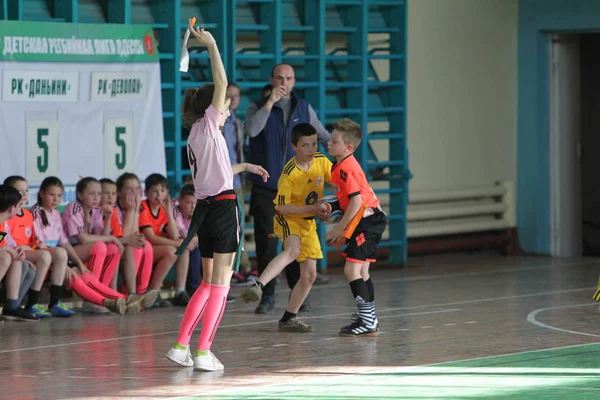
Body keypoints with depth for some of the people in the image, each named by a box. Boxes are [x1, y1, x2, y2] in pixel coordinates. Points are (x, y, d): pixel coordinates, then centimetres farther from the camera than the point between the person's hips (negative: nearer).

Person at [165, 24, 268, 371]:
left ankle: (182, 346, 12)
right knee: (221, 284, -4)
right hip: (224, 206, -9)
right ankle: (203, 352, -8)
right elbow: (221, 83, -15)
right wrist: (212, 46, -10)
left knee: (209, 283, 16)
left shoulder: (196, 138, 17)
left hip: (205, 207, 9)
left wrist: (244, 166, 38)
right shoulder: (208, 126, -6)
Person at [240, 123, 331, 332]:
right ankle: (258, 286, -50)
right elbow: (282, 207, -21)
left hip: (308, 223, 7)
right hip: (288, 218, -7)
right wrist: (311, 209, -26)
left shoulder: (322, 161, -6)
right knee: (293, 250, -38)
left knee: (309, 274, 3)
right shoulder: (289, 173, -22)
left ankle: (289, 318, 14)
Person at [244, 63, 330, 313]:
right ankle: (267, 295, 4)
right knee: (266, 241, -2)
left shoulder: (303, 108, 10)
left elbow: (322, 135, 19)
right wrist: (270, 102, -19)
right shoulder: (258, 107, 2)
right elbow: (251, 130, -18)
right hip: (265, 187, -2)